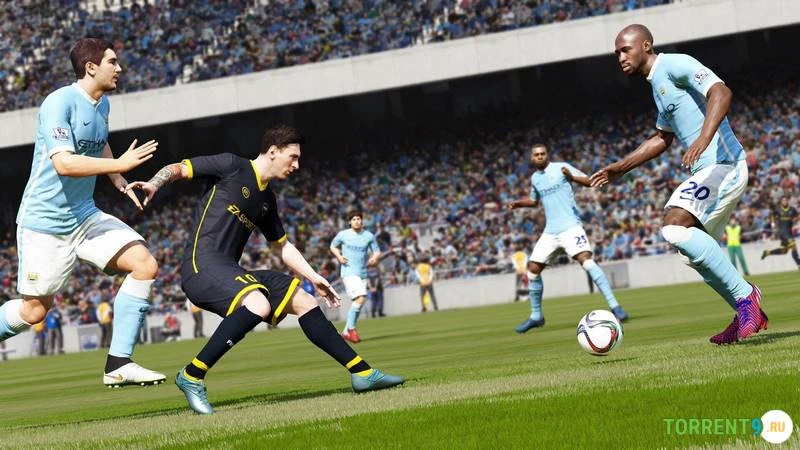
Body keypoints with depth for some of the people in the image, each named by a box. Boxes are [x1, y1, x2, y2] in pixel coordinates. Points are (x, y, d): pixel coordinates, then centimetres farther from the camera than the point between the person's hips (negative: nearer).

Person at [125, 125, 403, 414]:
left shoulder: (266, 199, 20)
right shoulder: (232, 167, -2)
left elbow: (282, 245, 31)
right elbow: (178, 169, -3)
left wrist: (314, 278, 24)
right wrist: (153, 184, -24)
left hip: (230, 272, 9)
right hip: (202, 265, -9)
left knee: (305, 301, 7)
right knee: (259, 304, -34)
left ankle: (362, 373, 13)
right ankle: (192, 376, -26)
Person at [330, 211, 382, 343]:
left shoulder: (369, 236, 6)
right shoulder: (343, 235, 1)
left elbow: (377, 251, 14)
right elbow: (333, 246, 15)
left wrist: (374, 258, -9)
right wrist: (339, 256, -4)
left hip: (363, 273, 5)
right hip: (349, 272, -5)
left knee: (358, 304, 7)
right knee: (360, 298, -23)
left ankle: (346, 332, 20)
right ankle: (351, 328, -10)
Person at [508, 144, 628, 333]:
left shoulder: (561, 168, -3)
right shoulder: (535, 178, 14)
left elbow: (588, 181, -9)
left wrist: (572, 178, -28)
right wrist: (517, 204, 15)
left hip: (570, 226, -6)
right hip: (550, 231, 7)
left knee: (585, 259, -24)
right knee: (533, 269, 4)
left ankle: (614, 305, -25)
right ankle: (536, 316, 19)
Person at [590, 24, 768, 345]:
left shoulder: (675, 65, -9)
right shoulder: (657, 83, 21)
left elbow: (721, 93, -24)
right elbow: (661, 139, 34)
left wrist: (704, 138, -38)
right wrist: (620, 168, 33)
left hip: (722, 165, -10)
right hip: (708, 171, 10)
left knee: (673, 228, -24)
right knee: (694, 253, 14)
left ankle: (744, 297, -19)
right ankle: (749, 314, 20)